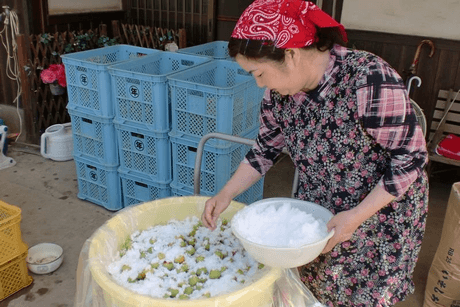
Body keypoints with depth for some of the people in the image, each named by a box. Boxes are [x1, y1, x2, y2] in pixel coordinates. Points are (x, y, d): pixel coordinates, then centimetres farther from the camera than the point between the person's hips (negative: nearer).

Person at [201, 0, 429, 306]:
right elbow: (266, 150, 2)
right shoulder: (279, 91, -12)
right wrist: (226, 194, -6)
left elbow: (411, 158, -23)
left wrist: (356, 216, -25)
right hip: (319, 213, 5)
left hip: (381, 215, -5)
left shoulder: (370, 82, -31)